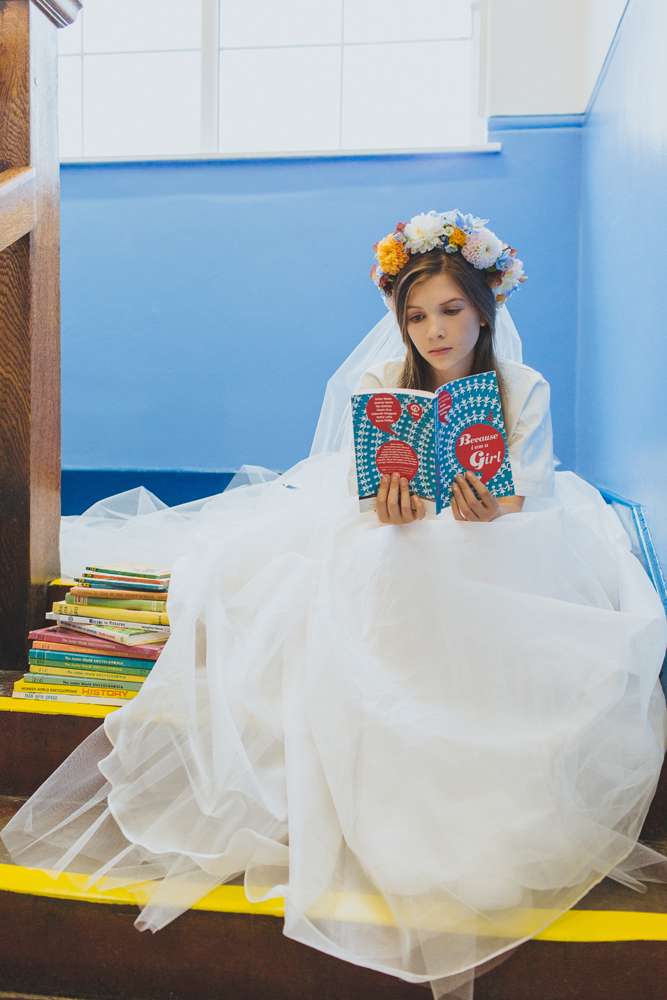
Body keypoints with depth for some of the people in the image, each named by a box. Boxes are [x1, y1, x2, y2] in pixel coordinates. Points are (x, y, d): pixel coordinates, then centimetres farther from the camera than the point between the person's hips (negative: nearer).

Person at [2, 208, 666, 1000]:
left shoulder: (524, 390, 0)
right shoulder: (376, 387, 1)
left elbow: (529, 497, -7)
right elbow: (363, 492, -5)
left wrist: (493, 509, -32)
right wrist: (386, 502, -31)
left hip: (498, 556, 1)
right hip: (394, 554, 0)